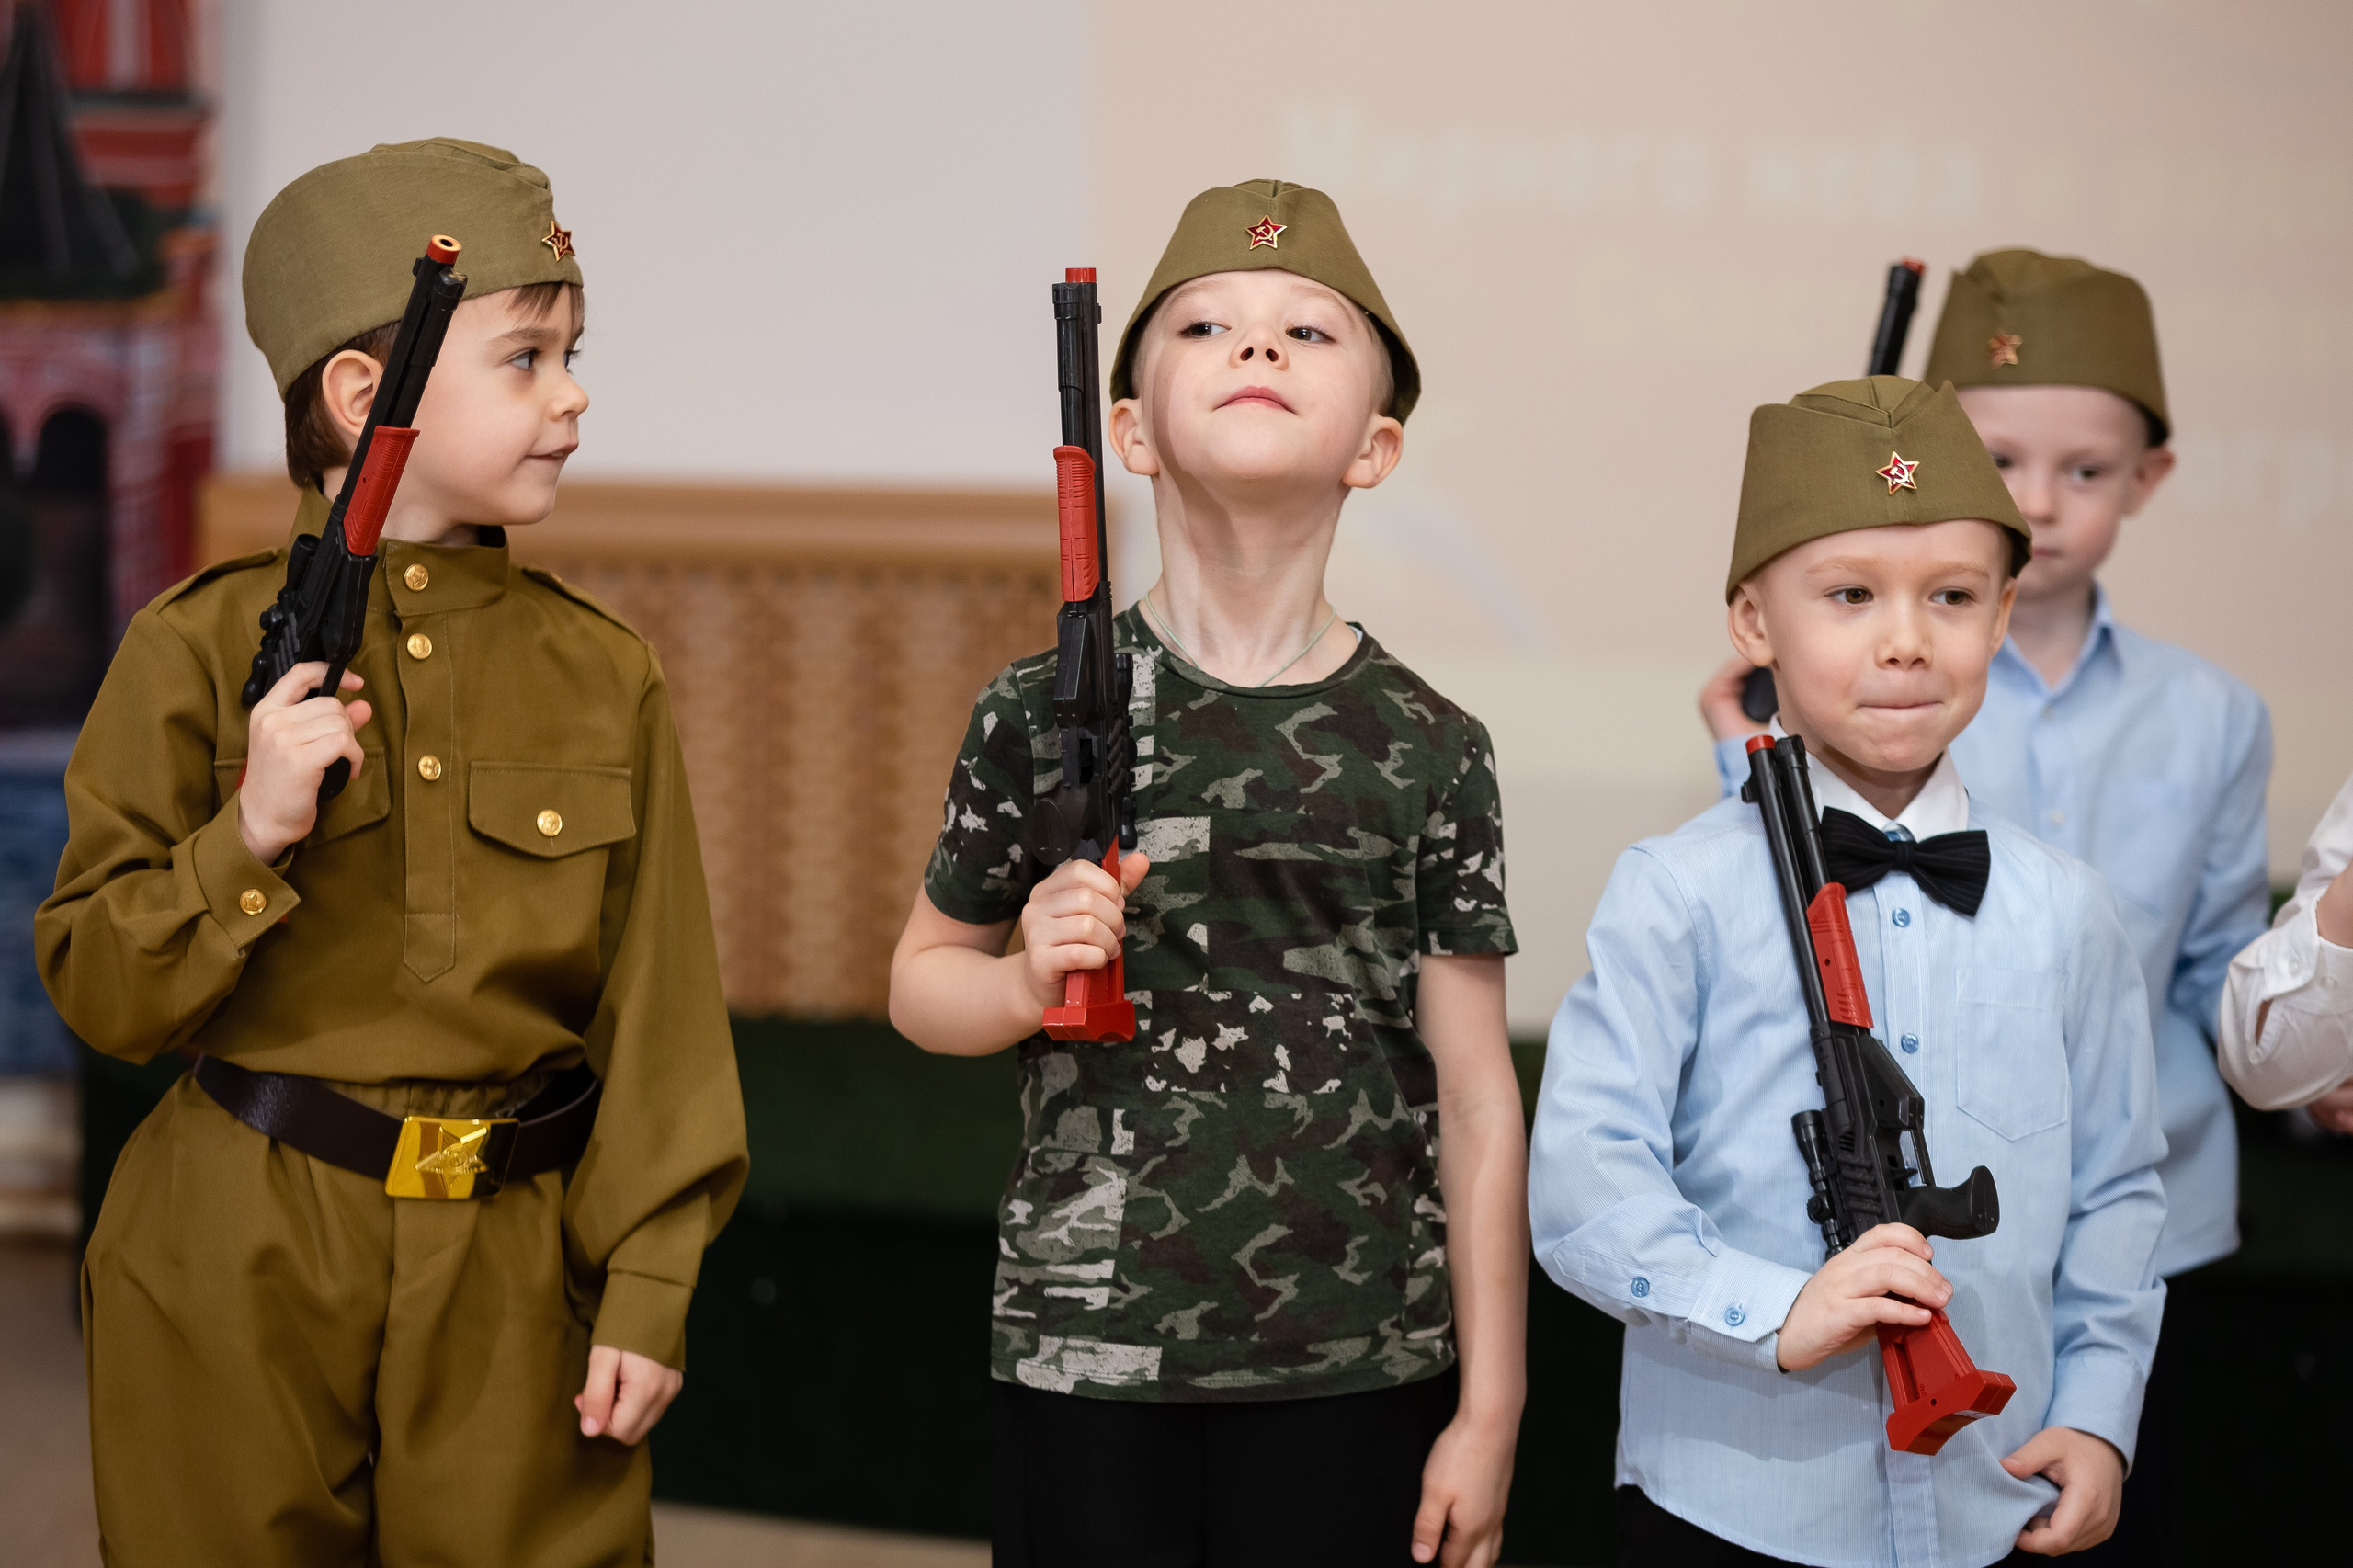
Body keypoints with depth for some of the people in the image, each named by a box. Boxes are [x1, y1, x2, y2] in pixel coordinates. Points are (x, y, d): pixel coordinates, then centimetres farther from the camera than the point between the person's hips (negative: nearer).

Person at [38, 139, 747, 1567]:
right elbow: (101, 994, -3)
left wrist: (649, 1286, -1)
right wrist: (248, 841, -19)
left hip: (512, 1275, 2)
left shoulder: (602, 676, 4)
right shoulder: (201, 652, -3)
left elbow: (657, 1008, 4)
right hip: (234, 1275, -1)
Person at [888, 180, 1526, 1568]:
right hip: (1086, 1356, 0)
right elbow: (920, 980, 11)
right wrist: (1029, 984, -11)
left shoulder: (1429, 751, -1)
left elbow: (1477, 1101, 2)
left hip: (1356, 1372, 0)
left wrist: (1489, 1410, 2)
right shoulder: (1045, 715, -2)